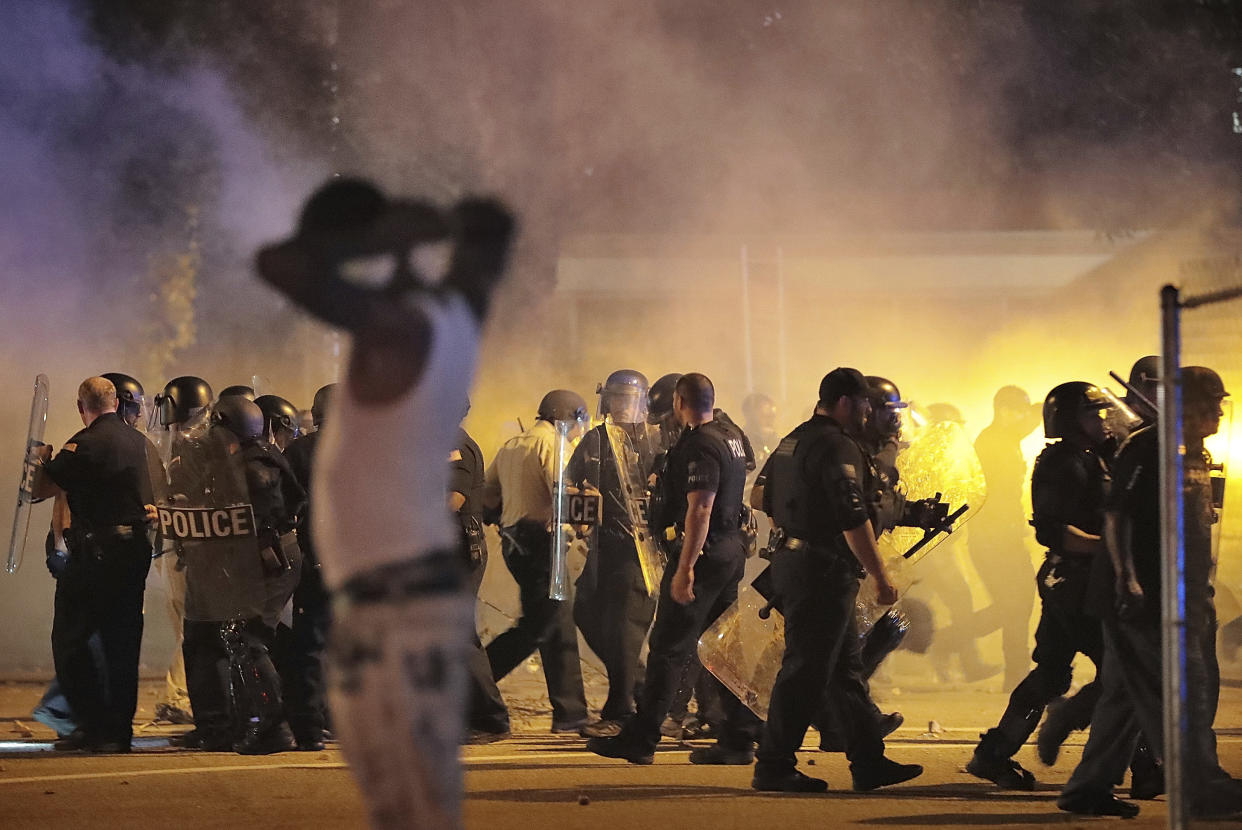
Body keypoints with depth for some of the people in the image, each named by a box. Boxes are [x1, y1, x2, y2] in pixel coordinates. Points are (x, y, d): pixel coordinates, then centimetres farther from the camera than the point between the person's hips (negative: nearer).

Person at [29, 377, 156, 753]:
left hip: (97, 551, -7)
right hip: (136, 549, 7)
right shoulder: (137, 440, 11)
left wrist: (42, 460, 10)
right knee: (122, 642, 10)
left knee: (70, 639, 1)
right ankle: (119, 729, 11)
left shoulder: (84, 444, -12)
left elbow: (41, 489, -9)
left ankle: (94, 724, -5)